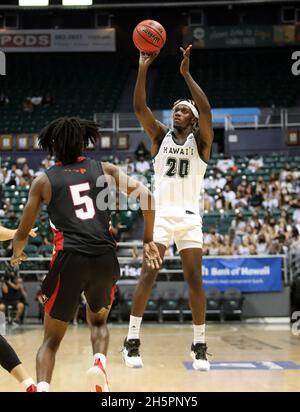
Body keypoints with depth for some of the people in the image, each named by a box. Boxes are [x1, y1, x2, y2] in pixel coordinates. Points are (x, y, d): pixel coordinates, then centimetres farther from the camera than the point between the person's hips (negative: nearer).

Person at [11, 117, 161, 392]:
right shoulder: (104, 170, 16)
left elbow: (22, 234, 14)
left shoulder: (44, 181, 12)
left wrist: (17, 254, 36)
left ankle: (42, 388, -13)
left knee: (52, 339, 13)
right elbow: (145, 195, 4)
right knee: (98, 322, 28)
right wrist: (148, 240, 12)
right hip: (105, 257, 2)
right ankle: (99, 363, -3)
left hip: (69, 258, -2)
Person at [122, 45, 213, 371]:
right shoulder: (161, 136, 9)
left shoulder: (200, 141, 4)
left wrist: (186, 74, -22)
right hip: (161, 214, 1)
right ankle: (132, 341, -1)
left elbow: (206, 111, -16)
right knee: (147, 275, -7)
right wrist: (143, 70, -16)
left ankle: (199, 346, 8)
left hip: (189, 217, 0)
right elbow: (139, 108, -5)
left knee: (194, 280, -2)